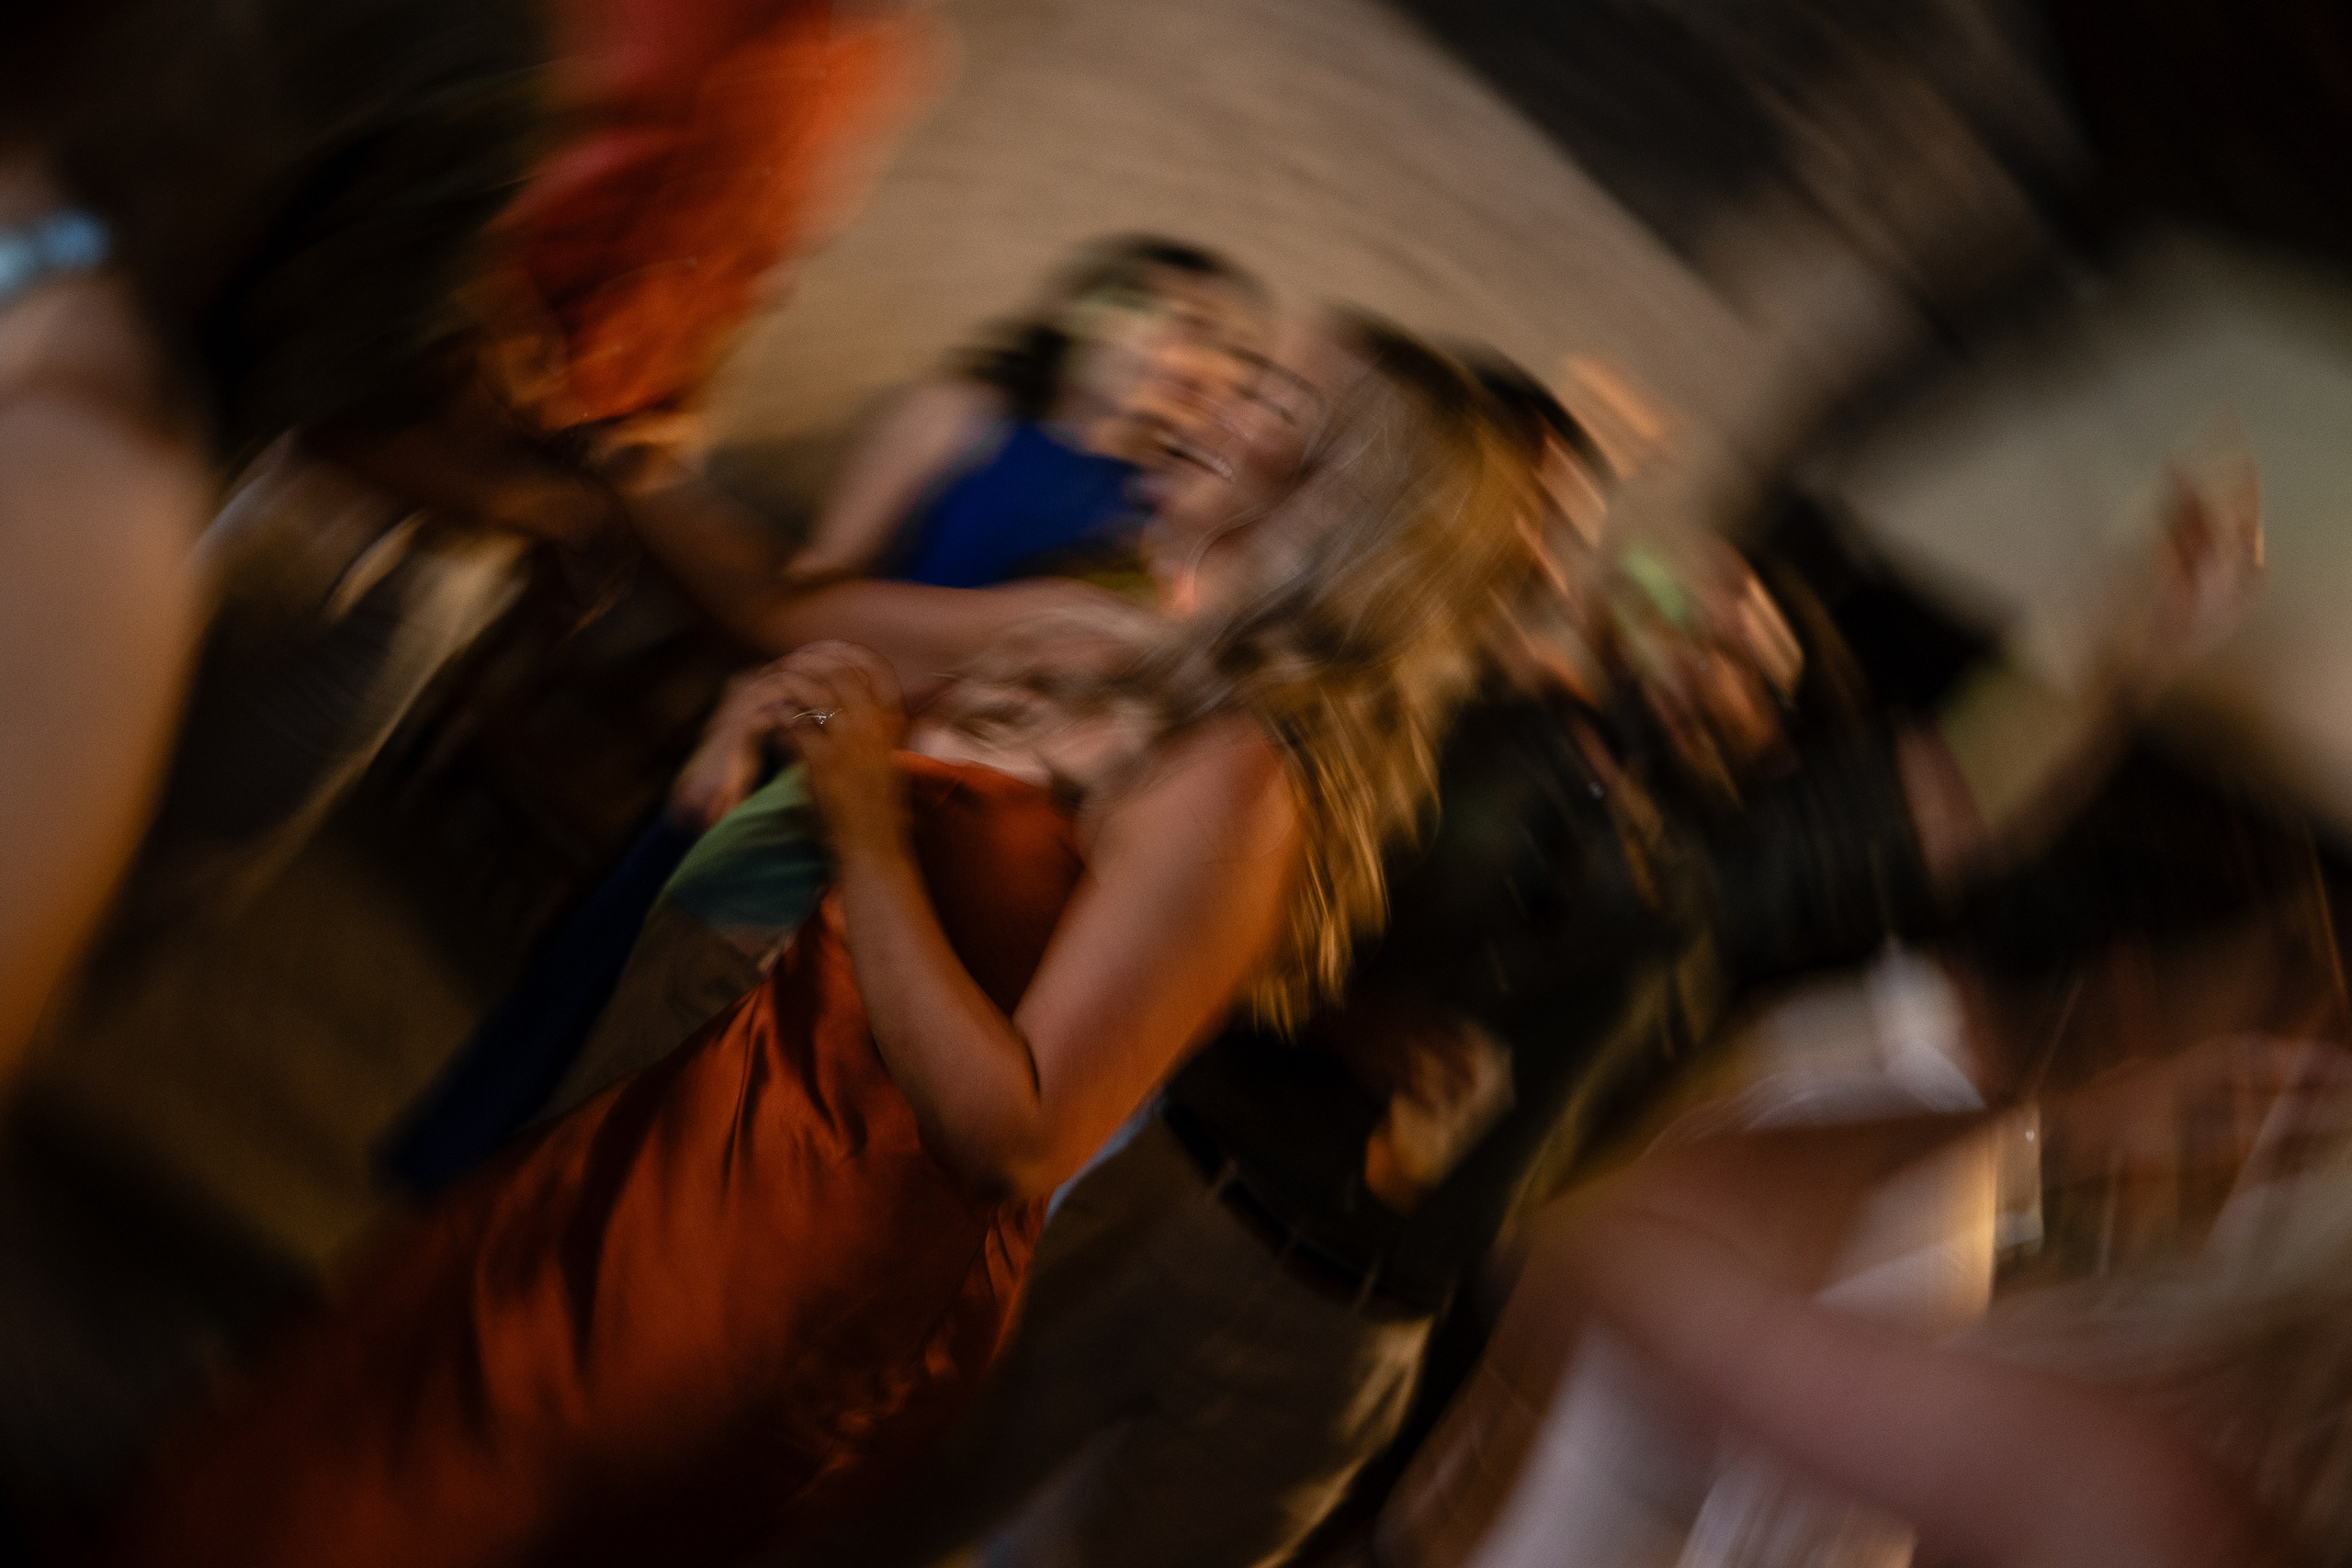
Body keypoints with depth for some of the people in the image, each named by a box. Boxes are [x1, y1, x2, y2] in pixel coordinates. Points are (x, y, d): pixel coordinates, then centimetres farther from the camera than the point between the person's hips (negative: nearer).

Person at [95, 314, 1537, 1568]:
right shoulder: (1143, 664, 3)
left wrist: (871, 837, -26)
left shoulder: (1243, 787, -25)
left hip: (832, 1261, -8)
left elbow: (1019, 1138, -27)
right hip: (758, 1113, 8)